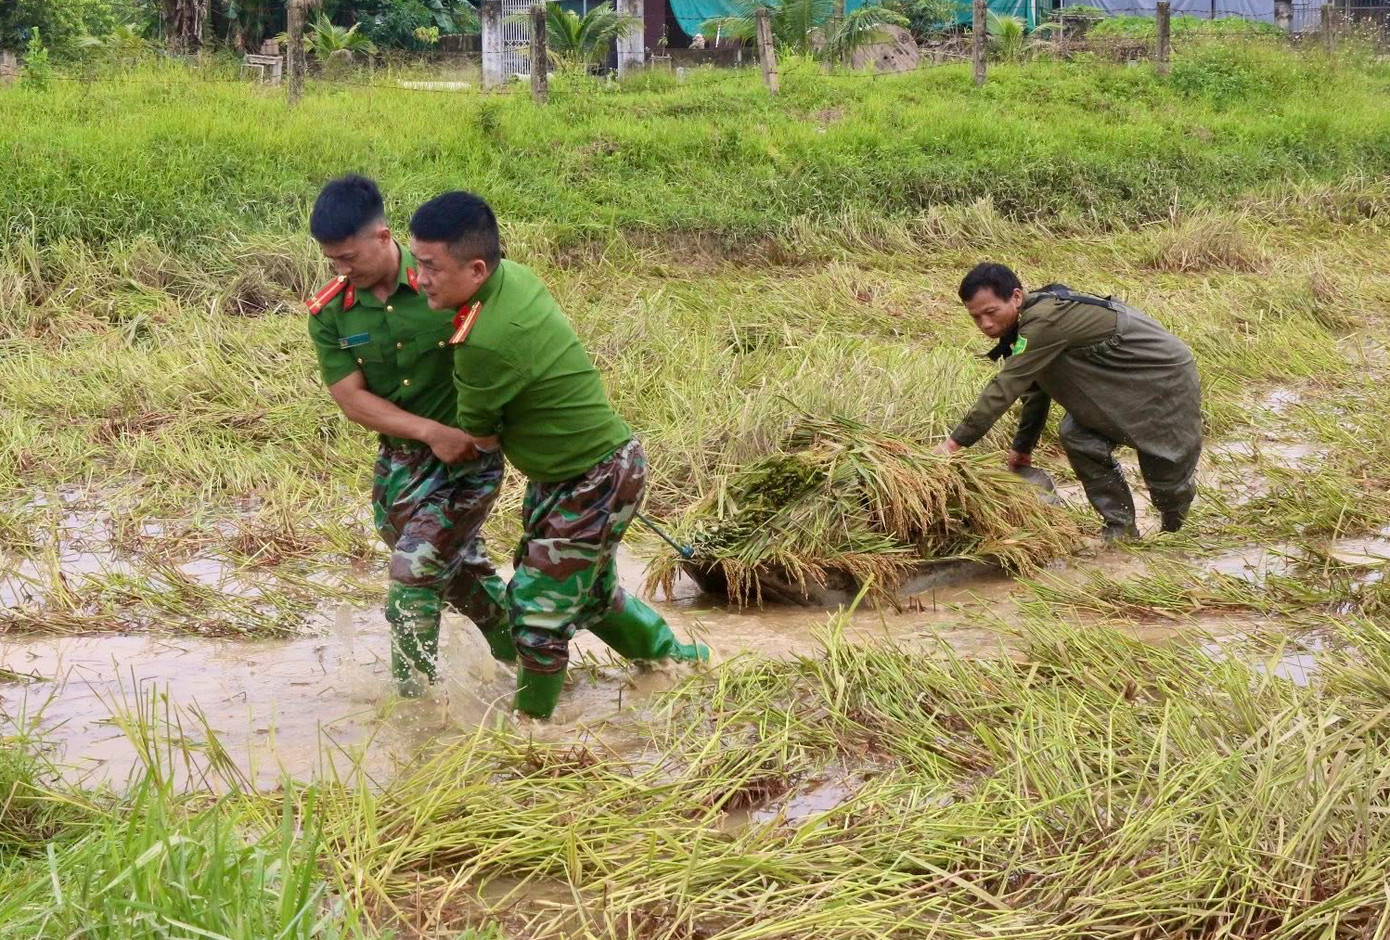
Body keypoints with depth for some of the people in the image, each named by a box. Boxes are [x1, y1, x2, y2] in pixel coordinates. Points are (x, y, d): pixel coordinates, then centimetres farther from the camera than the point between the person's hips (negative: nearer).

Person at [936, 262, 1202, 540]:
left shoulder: (1045, 320, -32)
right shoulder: (1032, 322, 0)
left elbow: (1005, 387, -35)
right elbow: (1036, 387, 13)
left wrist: (956, 442, -32)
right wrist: (1022, 446, 17)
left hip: (1166, 376, -9)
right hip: (1125, 383, 9)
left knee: (1167, 469, -1)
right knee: (1077, 437, -5)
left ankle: (1175, 534, 29)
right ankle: (1120, 529, 5)